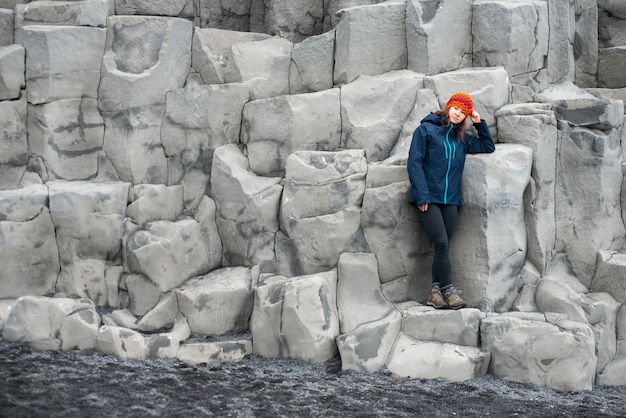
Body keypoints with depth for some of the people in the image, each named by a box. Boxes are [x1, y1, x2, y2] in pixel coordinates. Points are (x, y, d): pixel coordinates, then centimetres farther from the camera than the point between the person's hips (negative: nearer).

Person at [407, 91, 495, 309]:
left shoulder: (462, 138, 18)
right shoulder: (426, 129, 1)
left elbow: (488, 146, 29)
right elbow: (414, 163, -5)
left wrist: (479, 123, 15)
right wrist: (422, 195, -13)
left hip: (450, 199, 5)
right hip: (428, 198, -5)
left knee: (443, 246, 1)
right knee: (441, 243, -15)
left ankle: (435, 291, 6)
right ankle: (448, 291, -9)